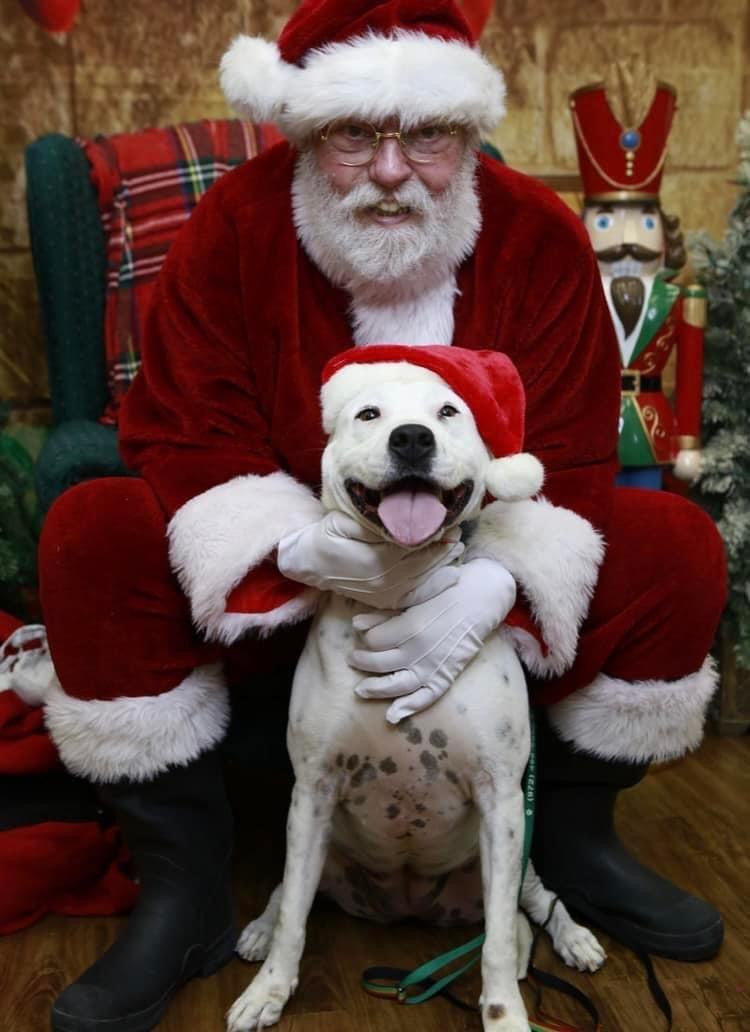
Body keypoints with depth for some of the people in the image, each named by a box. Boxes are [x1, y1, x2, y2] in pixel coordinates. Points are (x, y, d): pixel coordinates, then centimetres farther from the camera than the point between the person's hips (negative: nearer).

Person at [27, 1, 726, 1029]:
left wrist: (486, 595, -32)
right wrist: (300, 544, -35)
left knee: (678, 548, -19)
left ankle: (573, 837, 6)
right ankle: (184, 884, -8)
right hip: (275, 586, 0)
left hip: (481, 583, 1)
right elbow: (185, 441, -14)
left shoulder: (539, 235, -10)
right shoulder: (235, 224, -11)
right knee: (91, 534, -25)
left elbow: (567, 469, -12)